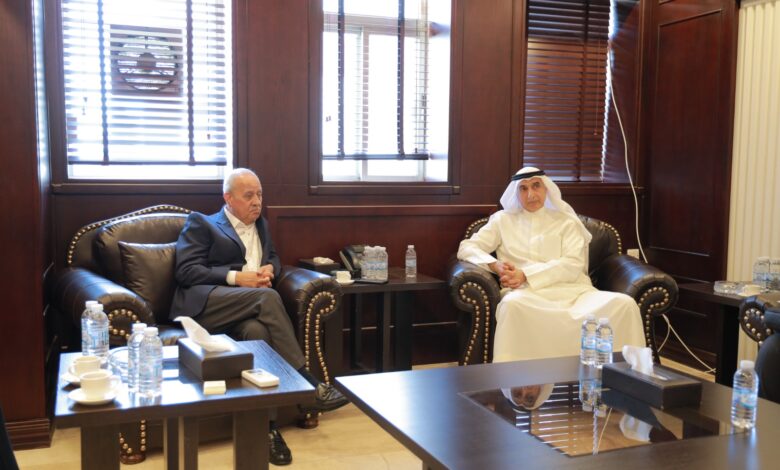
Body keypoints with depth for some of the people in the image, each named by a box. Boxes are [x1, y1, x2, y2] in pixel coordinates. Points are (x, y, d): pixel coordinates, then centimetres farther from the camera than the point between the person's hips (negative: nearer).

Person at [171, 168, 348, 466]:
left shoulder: (261, 225, 28)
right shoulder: (201, 223, 9)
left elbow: (274, 258, 31)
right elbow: (185, 271, -2)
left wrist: (270, 268, 4)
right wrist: (235, 277, -12)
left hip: (247, 307, 4)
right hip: (204, 304, -4)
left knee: (257, 330, -35)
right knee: (268, 297, -33)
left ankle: (265, 426, -36)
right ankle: (305, 382, -31)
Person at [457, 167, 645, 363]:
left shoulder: (566, 221, 18)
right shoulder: (503, 219, 20)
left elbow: (573, 265, 2)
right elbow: (466, 248, 12)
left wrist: (526, 275, -12)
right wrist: (495, 265, -9)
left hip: (572, 290, 1)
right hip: (527, 292, -1)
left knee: (624, 304, -28)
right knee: (512, 304, -40)